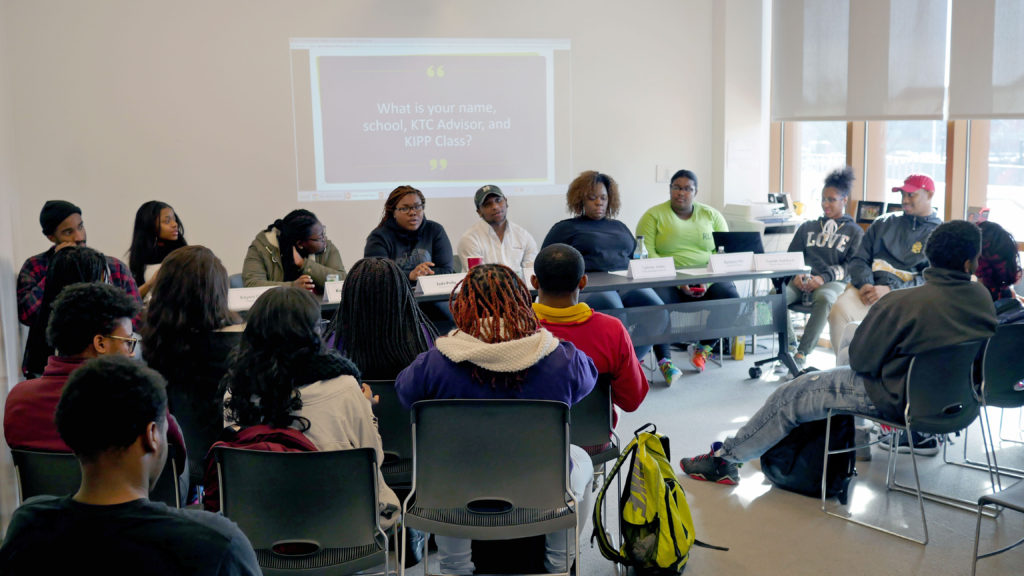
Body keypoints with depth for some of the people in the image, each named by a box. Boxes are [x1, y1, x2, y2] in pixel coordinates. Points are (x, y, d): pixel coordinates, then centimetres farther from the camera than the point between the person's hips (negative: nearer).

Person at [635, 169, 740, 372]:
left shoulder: (712, 215, 13)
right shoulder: (653, 216, 4)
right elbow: (646, 253, -8)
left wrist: (708, 281, -14)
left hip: (708, 280, 3)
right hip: (668, 282, -2)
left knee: (730, 297, -26)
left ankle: (703, 348, -2)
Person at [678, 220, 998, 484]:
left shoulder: (899, 303, -26)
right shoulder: (981, 298, -9)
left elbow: (861, 359, -15)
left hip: (898, 401, -7)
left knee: (791, 395, 8)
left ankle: (725, 458, 22)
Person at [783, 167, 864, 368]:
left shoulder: (854, 231, 15)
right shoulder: (807, 227, 26)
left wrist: (823, 278, -16)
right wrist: (797, 274, -5)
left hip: (834, 282, -3)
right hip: (802, 281, 3)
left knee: (823, 299, -41)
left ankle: (802, 355, -41)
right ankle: (790, 346, -20)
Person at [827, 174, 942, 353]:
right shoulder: (884, 223, 24)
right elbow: (858, 260, 18)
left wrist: (890, 290, -14)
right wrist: (865, 284, -5)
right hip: (869, 287, 3)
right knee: (839, 310, -30)